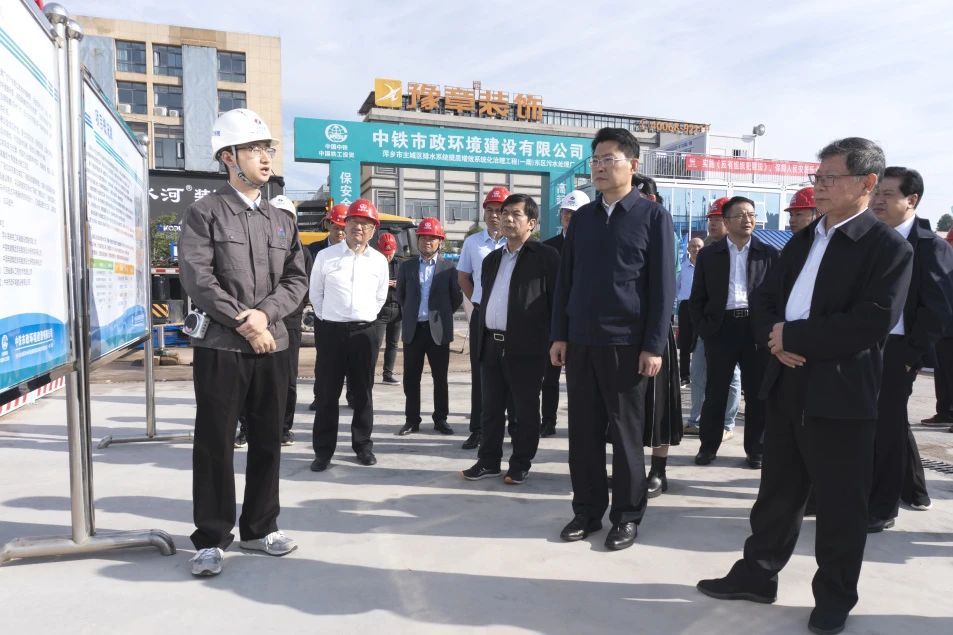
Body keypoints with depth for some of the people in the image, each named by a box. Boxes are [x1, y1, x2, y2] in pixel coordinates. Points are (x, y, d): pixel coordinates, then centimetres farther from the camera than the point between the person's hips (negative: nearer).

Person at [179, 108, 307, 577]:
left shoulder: (282, 221, 13)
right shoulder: (205, 213, -1)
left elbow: (296, 280, 6)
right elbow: (197, 279, -10)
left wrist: (264, 314, -11)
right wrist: (244, 323, -13)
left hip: (273, 346, 5)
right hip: (220, 347, -4)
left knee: (267, 441, 11)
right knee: (215, 445, 2)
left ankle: (259, 528, 25)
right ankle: (211, 539, 16)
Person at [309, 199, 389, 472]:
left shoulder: (379, 260, 4)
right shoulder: (325, 256, -1)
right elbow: (315, 293, 9)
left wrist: (365, 317, 12)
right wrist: (327, 319, 8)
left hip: (365, 332, 2)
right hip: (331, 331, -1)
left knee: (363, 393, 10)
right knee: (327, 394, 3)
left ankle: (363, 445, 22)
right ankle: (323, 450, 12)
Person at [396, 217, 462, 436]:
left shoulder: (448, 268, 1)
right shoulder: (407, 266, 7)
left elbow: (457, 298, 7)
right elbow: (400, 295, 16)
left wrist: (443, 315, 8)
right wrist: (409, 314, 13)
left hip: (438, 330, -2)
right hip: (413, 329, 2)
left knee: (440, 378, 6)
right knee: (411, 378, 6)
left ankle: (440, 419, 18)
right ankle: (412, 420, 17)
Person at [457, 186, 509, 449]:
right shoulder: (472, 242, 5)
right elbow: (463, 277, 16)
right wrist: (479, 302, 12)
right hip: (482, 315, 3)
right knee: (479, 374, 7)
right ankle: (477, 430, 15)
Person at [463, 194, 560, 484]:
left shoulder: (546, 256, -3)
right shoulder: (491, 259, 17)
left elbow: (557, 301, -6)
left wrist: (556, 342, -10)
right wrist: (482, 337, 17)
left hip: (526, 348, -6)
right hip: (491, 346, 6)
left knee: (525, 410, 6)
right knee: (491, 408, 14)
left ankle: (520, 464, 19)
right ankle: (488, 460, 26)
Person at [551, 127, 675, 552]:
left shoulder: (652, 216, 0)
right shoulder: (581, 217, 12)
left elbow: (663, 286, -4)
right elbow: (565, 279, 12)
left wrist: (654, 346, -10)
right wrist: (559, 335, 6)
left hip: (626, 342, -4)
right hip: (580, 341, 4)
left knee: (626, 432, 6)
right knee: (584, 431, 9)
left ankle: (627, 515, 20)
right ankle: (587, 510, 23)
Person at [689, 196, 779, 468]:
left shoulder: (768, 253, 6)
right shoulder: (708, 254, 6)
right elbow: (697, 298, 7)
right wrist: (703, 329, -2)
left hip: (757, 328, 0)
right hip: (720, 328, 0)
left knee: (757, 393, 6)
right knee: (715, 392, 6)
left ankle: (755, 449, 19)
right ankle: (708, 446, 19)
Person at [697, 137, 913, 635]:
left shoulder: (888, 247, -8)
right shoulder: (802, 240, 13)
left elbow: (872, 322, -19)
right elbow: (764, 298, 11)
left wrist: (793, 336, -16)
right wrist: (774, 338, -9)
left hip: (841, 393, -6)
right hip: (787, 385, 6)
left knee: (839, 504, 9)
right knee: (777, 492, 17)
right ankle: (756, 574, 31)